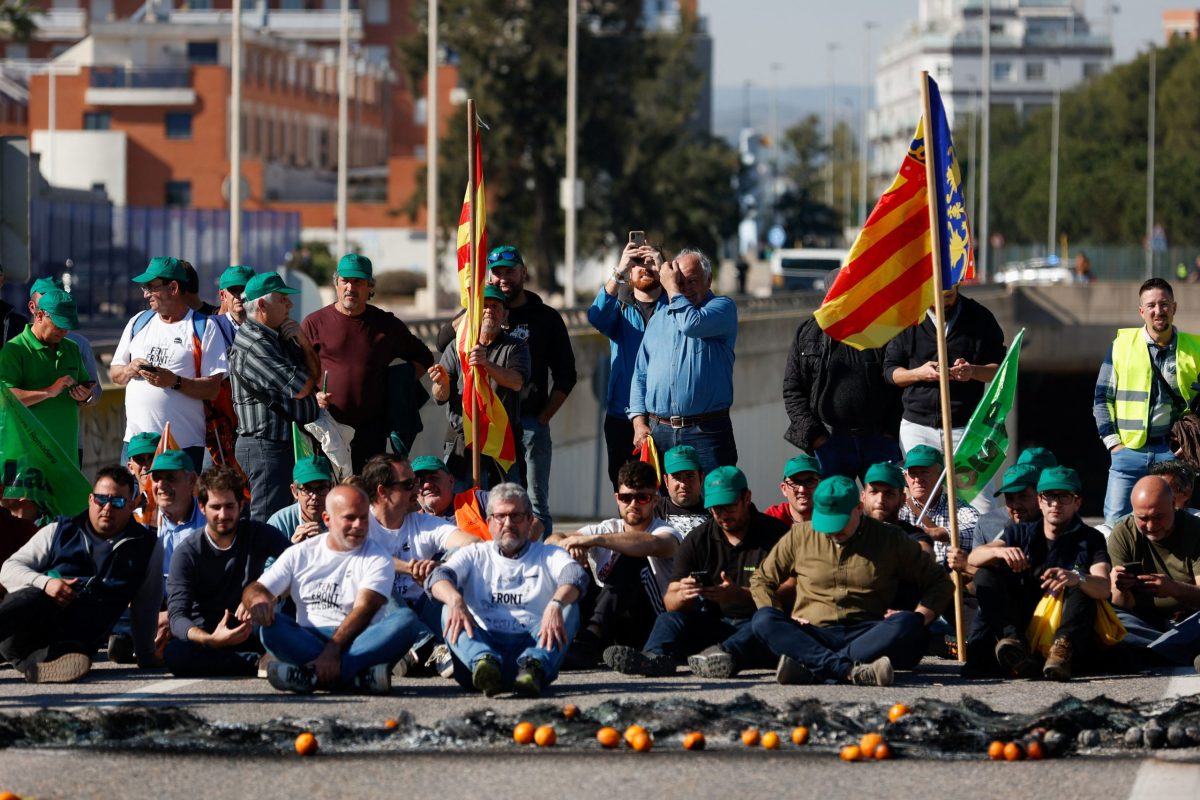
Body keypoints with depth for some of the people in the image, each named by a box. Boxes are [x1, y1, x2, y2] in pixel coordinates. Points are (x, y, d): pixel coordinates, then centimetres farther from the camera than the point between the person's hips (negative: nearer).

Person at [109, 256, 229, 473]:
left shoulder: (204, 328, 1)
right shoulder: (138, 323, 17)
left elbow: (213, 388, -6)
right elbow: (114, 373, 20)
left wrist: (174, 381, -19)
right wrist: (129, 370, -3)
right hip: (136, 439, 4)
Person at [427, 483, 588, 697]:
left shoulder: (547, 555, 18)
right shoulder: (475, 555, 22)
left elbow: (576, 575, -5)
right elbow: (439, 577, 1)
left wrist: (556, 604, -30)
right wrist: (455, 600, -25)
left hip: (532, 644, 0)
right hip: (484, 645, 0)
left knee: (569, 608, -22)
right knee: (450, 612, -23)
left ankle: (534, 666, -50)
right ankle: (484, 663, -54)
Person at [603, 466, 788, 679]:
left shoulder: (775, 533, 0)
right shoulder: (697, 540, 11)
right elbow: (670, 602, 5)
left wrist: (738, 595, -29)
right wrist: (683, 596, -21)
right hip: (713, 625, 4)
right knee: (668, 620, -20)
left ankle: (727, 654, -65)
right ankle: (656, 657, -53)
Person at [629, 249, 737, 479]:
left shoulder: (723, 307, 3)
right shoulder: (659, 318, 19)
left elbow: (692, 324, -20)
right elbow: (640, 374, 18)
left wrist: (673, 289, -4)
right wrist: (639, 422, 5)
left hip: (706, 434, -5)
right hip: (659, 432, 5)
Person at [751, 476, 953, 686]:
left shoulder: (891, 540, 11)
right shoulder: (800, 536, 14)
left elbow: (939, 583, 15)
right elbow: (761, 580, 20)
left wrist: (919, 619, -5)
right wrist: (782, 625, 3)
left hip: (868, 637, -1)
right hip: (811, 636, 1)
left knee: (908, 625, -32)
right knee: (762, 620, -28)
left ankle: (808, 669, -48)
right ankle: (849, 670, -51)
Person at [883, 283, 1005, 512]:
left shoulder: (980, 318, 5)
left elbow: (1000, 369, 8)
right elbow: (890, 370, 8)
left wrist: (973, 371, -13)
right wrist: (918, 373, -12)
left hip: (966, 426, -1)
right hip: (918, 426, 1)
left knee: (981, 506, -8)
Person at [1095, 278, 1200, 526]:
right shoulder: (1122, 344, 5)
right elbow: (1102, 398, 10)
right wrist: (1113, 441, 2)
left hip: (1173, 451, 0)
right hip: (1129, 449, 0)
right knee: (1116, 523, -4)